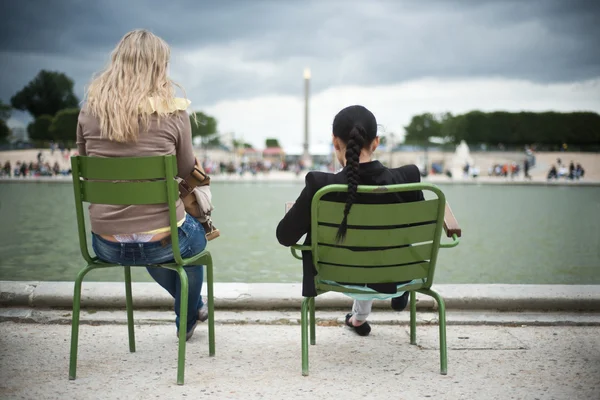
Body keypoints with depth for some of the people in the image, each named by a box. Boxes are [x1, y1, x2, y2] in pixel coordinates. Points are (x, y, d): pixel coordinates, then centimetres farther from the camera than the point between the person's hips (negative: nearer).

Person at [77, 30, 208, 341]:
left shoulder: (91, 109, -4)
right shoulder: (172, 111, -12)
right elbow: (186, 170, 0)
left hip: (106, 246, 4)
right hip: (161, 244, -3)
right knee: (195, 235, 33)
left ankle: (193, 305, 59)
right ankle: (186, 321, 50)